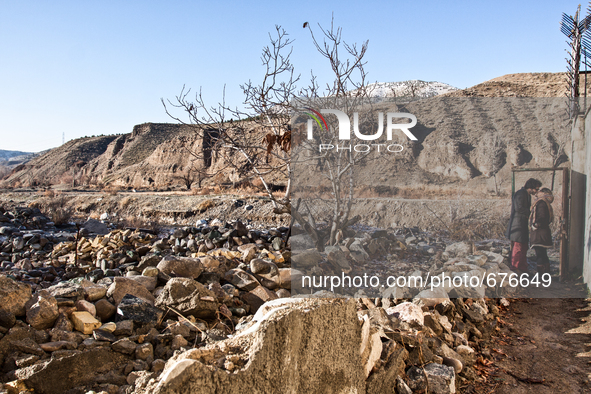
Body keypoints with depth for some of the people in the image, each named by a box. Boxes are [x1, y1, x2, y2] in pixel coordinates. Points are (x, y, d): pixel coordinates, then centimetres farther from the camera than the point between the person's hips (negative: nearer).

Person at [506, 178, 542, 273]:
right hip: (518, 224, -10)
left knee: (524, 247, 12)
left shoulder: (527, 195, 19)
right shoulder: (520, 194, -13)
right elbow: (518, 208, -22)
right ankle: (515, 268, -1)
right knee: (518, 247, -7)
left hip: (523, 225, 10)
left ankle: (523, 268, 18)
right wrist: (530, 212, -11)